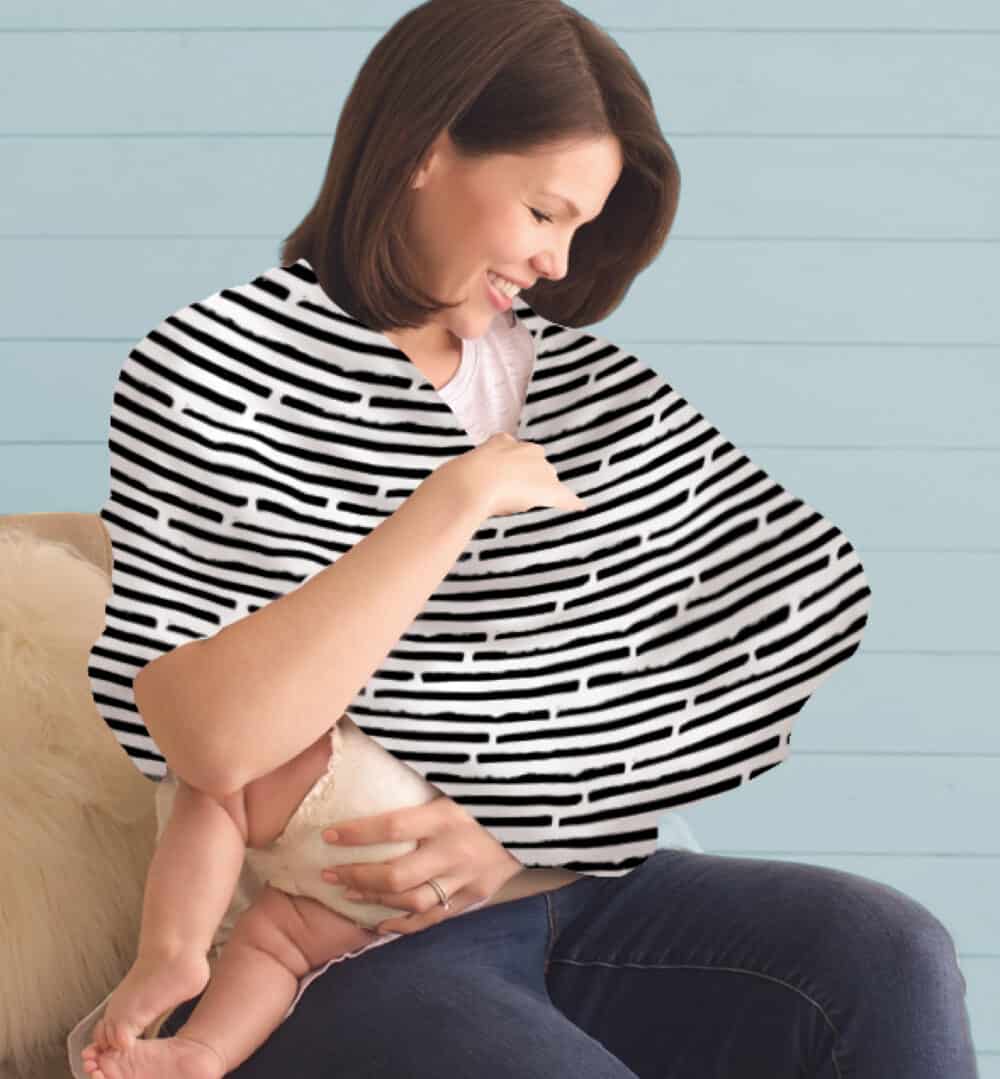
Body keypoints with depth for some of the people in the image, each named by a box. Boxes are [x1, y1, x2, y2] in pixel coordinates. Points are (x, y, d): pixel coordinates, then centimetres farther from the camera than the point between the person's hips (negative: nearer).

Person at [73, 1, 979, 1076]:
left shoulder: (539, 374, 11)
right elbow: (212, 740, -21)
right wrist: (462, 495, -18)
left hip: (551, 891, 6)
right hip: (331, 946, -5)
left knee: (888, 954, -18)